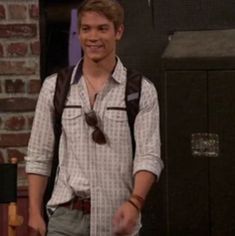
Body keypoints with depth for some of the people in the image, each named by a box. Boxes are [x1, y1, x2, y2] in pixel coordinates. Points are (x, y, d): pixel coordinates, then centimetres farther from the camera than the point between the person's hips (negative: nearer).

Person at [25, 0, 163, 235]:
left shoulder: (142, 91, 0)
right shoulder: (54, 87, 6)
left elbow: (148, 156, -7)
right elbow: (38, 156, 7)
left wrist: (135, 201, -24)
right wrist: (35, 212, 0)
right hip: (67, 216, 0)